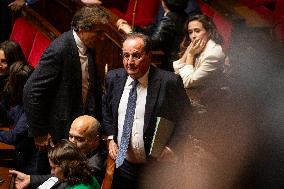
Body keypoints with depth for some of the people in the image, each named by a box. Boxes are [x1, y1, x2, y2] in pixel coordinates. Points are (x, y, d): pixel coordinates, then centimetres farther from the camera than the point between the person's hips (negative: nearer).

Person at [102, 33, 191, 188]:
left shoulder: (169, 82, -16)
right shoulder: (114, 78, 0)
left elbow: (185, 117, -5)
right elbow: (106, 109, 17)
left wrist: (171, 146, -14)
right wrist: (111, 138, 5)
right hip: (123, 163, 4)